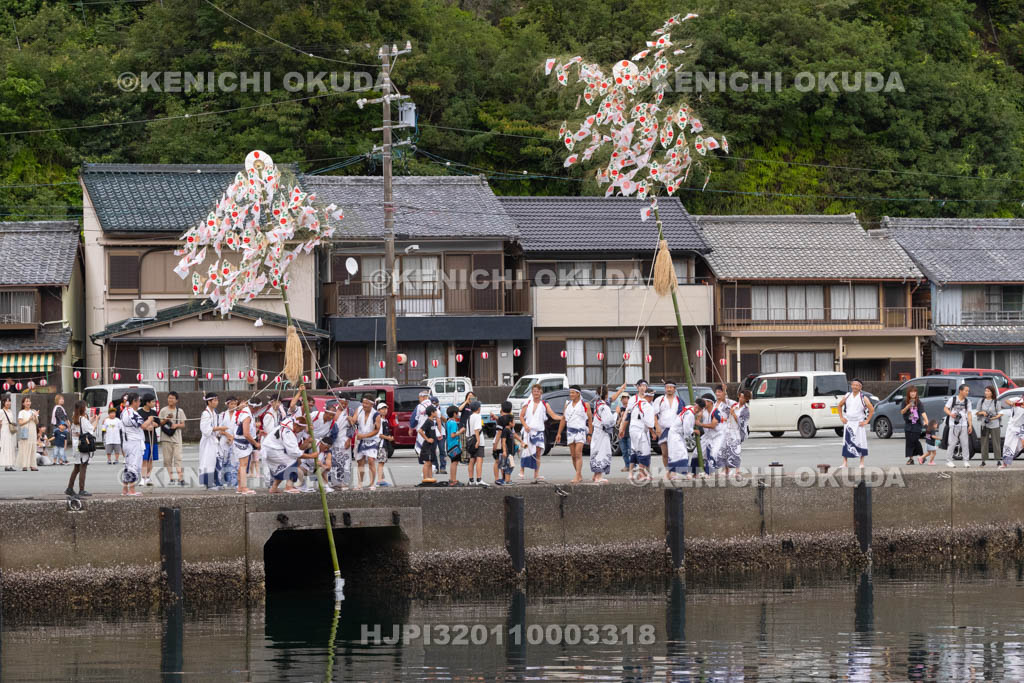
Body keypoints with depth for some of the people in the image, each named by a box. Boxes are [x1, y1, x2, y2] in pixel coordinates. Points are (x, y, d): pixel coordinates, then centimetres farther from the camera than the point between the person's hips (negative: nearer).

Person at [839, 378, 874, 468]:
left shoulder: (863, 398, -4)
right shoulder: (847, 396, 5)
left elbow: (872, 410, -4)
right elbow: (840, 405, 19)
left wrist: (866, 421, -7)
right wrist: (841, 417, 9)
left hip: (859, 423, -3)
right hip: (848, 423, 3)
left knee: (860, 443, -3)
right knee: (846, 442, -1)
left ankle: (862, 463, 6)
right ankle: (844, 463, 2)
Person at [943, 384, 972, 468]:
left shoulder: (968, 401, 7)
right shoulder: (952, 399, 0)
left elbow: (969, 414, 7)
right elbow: (946, 408, 3)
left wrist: (970, 425, 1)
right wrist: (950, 414, -17)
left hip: (964, 425, 3)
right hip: (953, 424, -3)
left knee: (965, 443, 2)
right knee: (952, 443, -3)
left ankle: (966, 461, 8)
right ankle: (949, 461, 3)